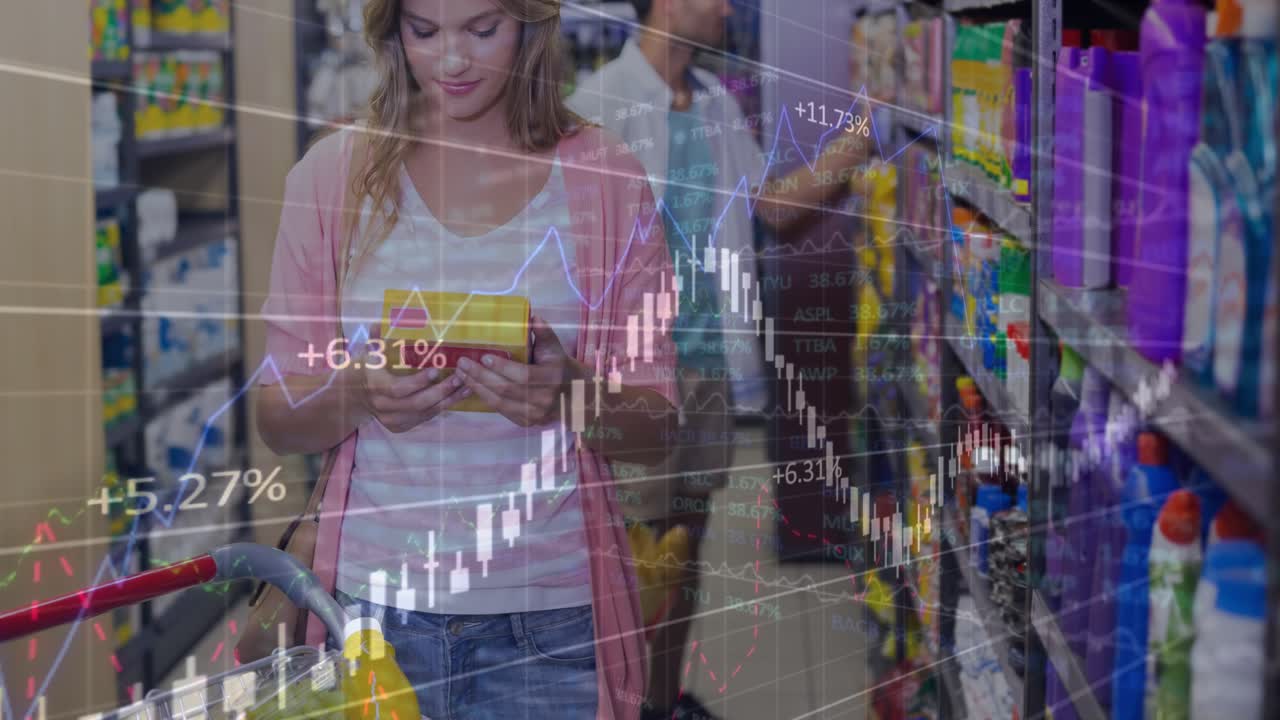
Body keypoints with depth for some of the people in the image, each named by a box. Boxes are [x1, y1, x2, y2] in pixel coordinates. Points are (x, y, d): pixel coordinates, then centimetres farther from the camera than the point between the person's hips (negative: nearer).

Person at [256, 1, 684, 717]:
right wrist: (361, 394, -17)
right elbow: (278, 422, 4)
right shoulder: (333, 173, 2)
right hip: (374, 604, 1)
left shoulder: (607, 177, -1)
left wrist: (570, 393, -21)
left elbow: (656, 430, 0)